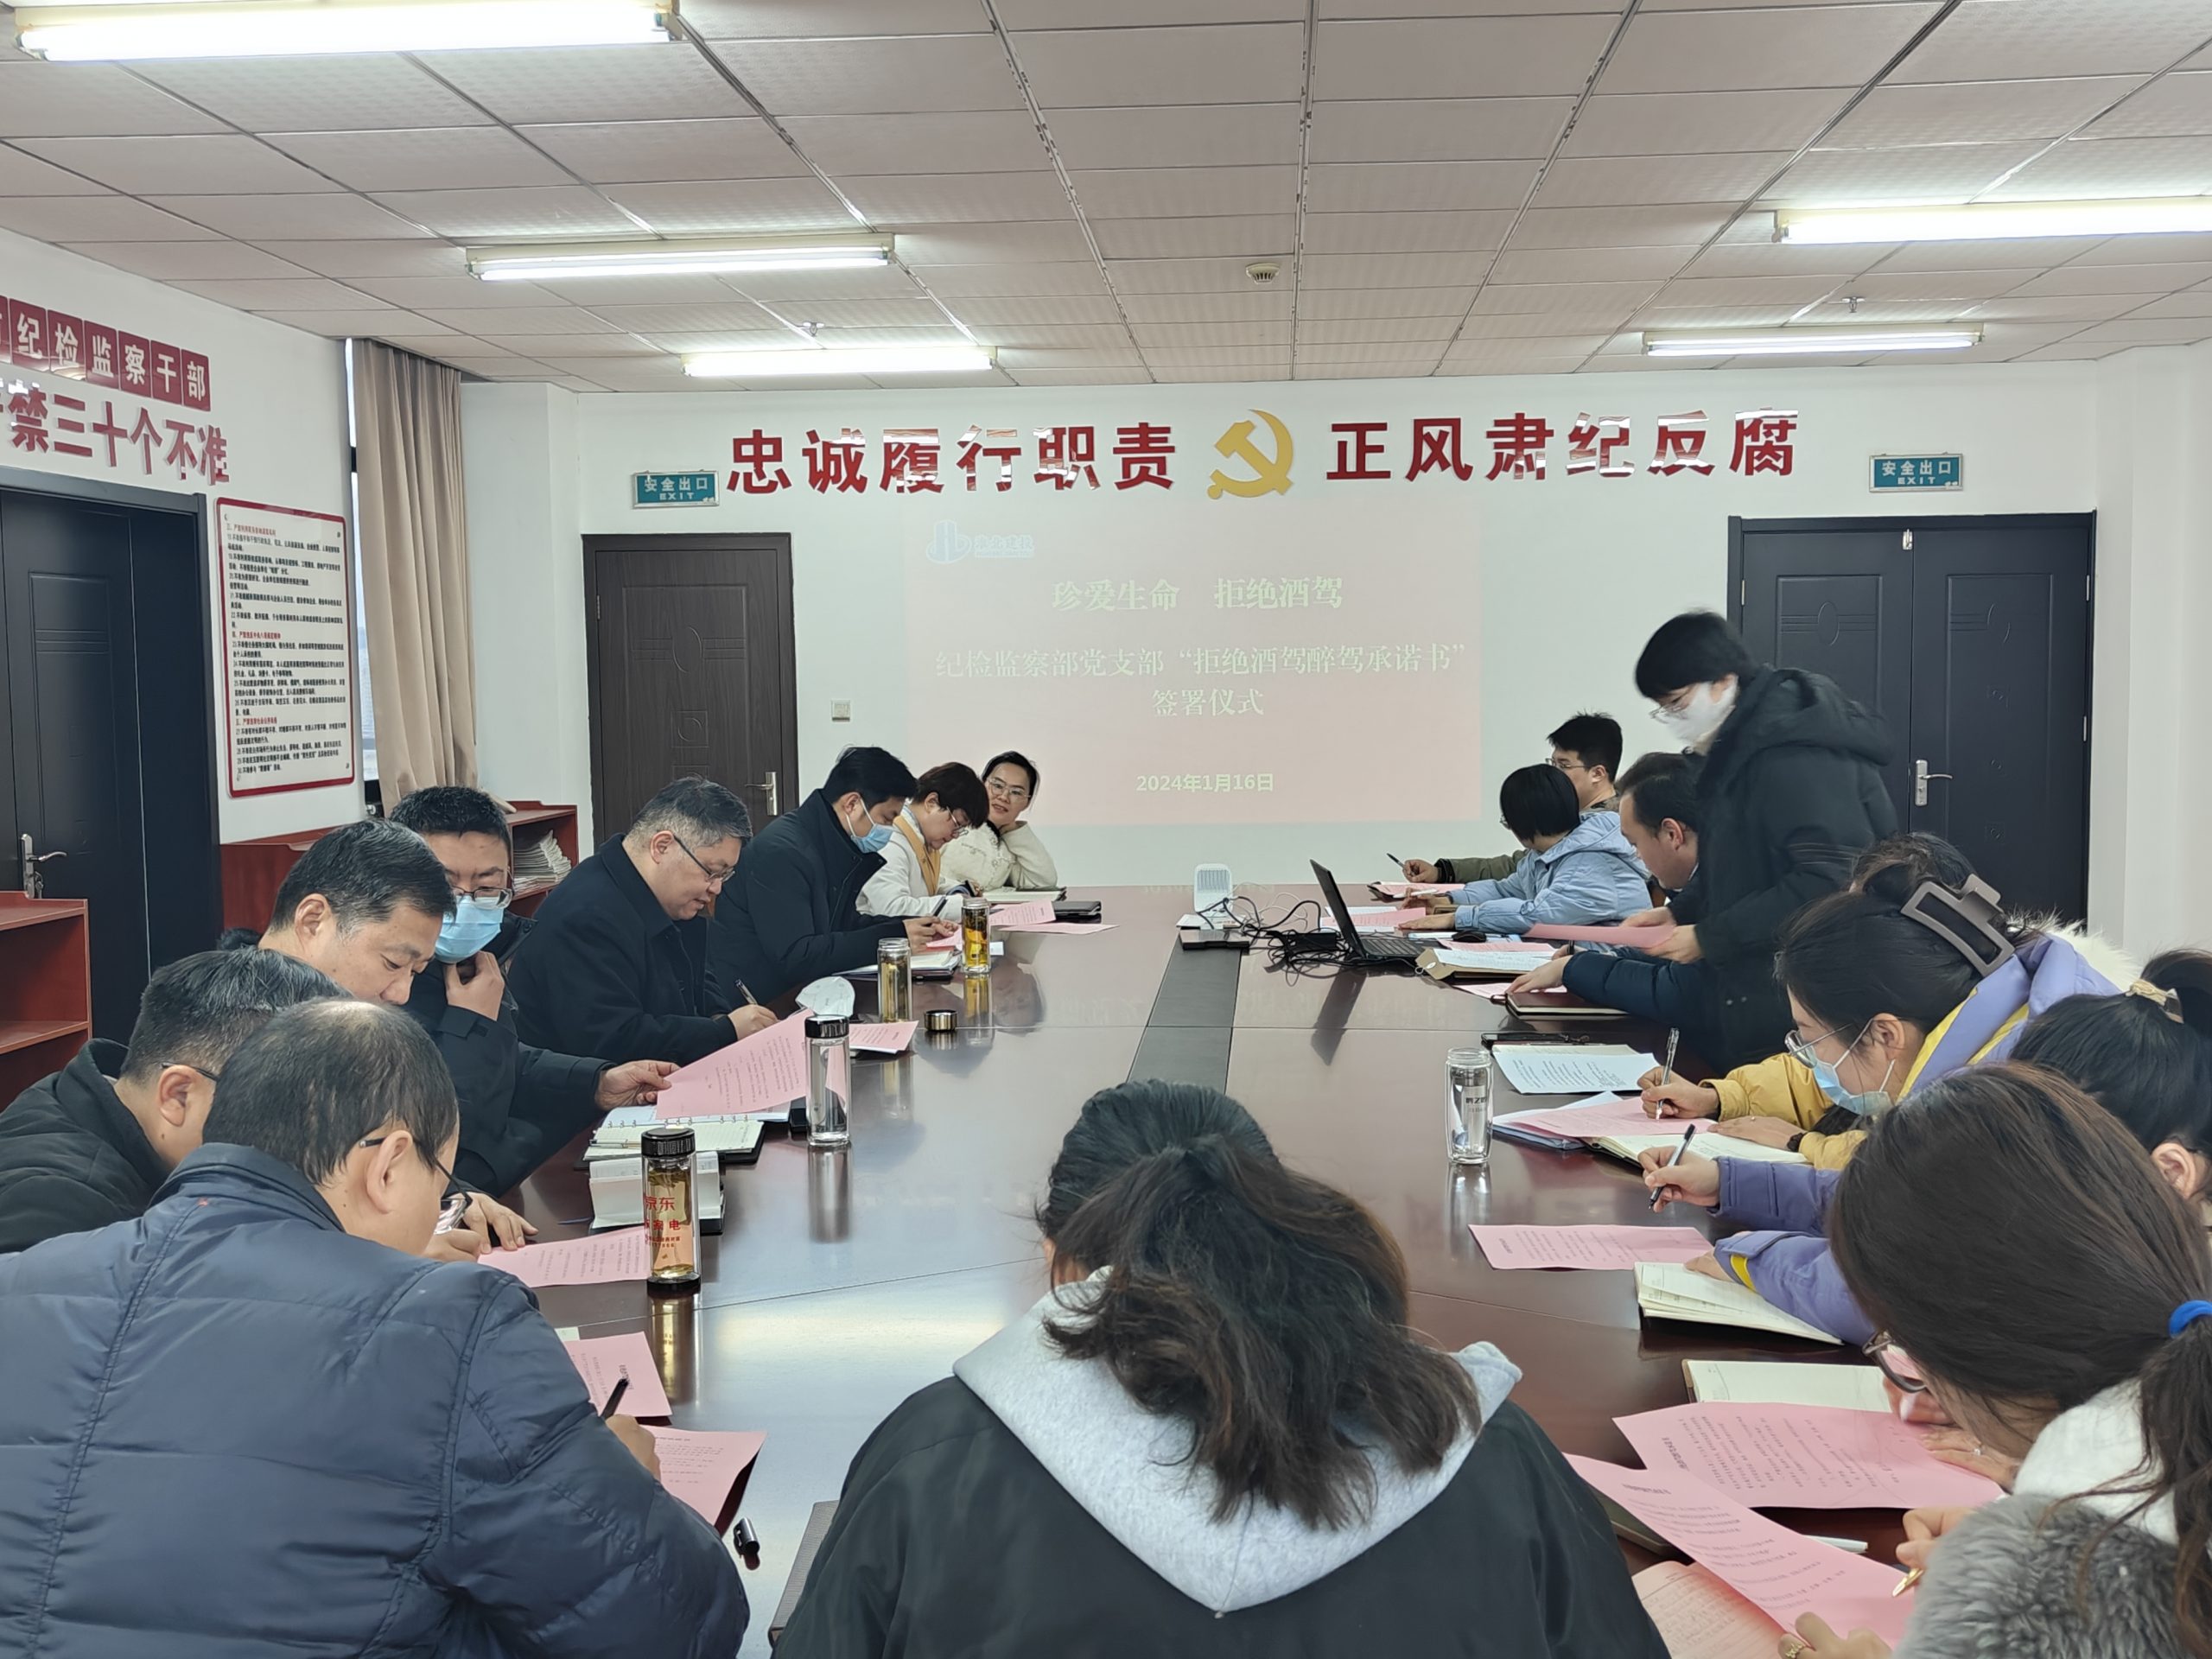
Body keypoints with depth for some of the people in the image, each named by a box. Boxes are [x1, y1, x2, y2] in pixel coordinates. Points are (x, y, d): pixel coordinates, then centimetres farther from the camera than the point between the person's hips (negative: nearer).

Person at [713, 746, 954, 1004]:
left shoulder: (835, 847, 7)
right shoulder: (782, 852, -19)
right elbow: (794, 957, -25)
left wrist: (912, 927, 4)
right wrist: (893, 936, -21)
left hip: (794, 994, 8)